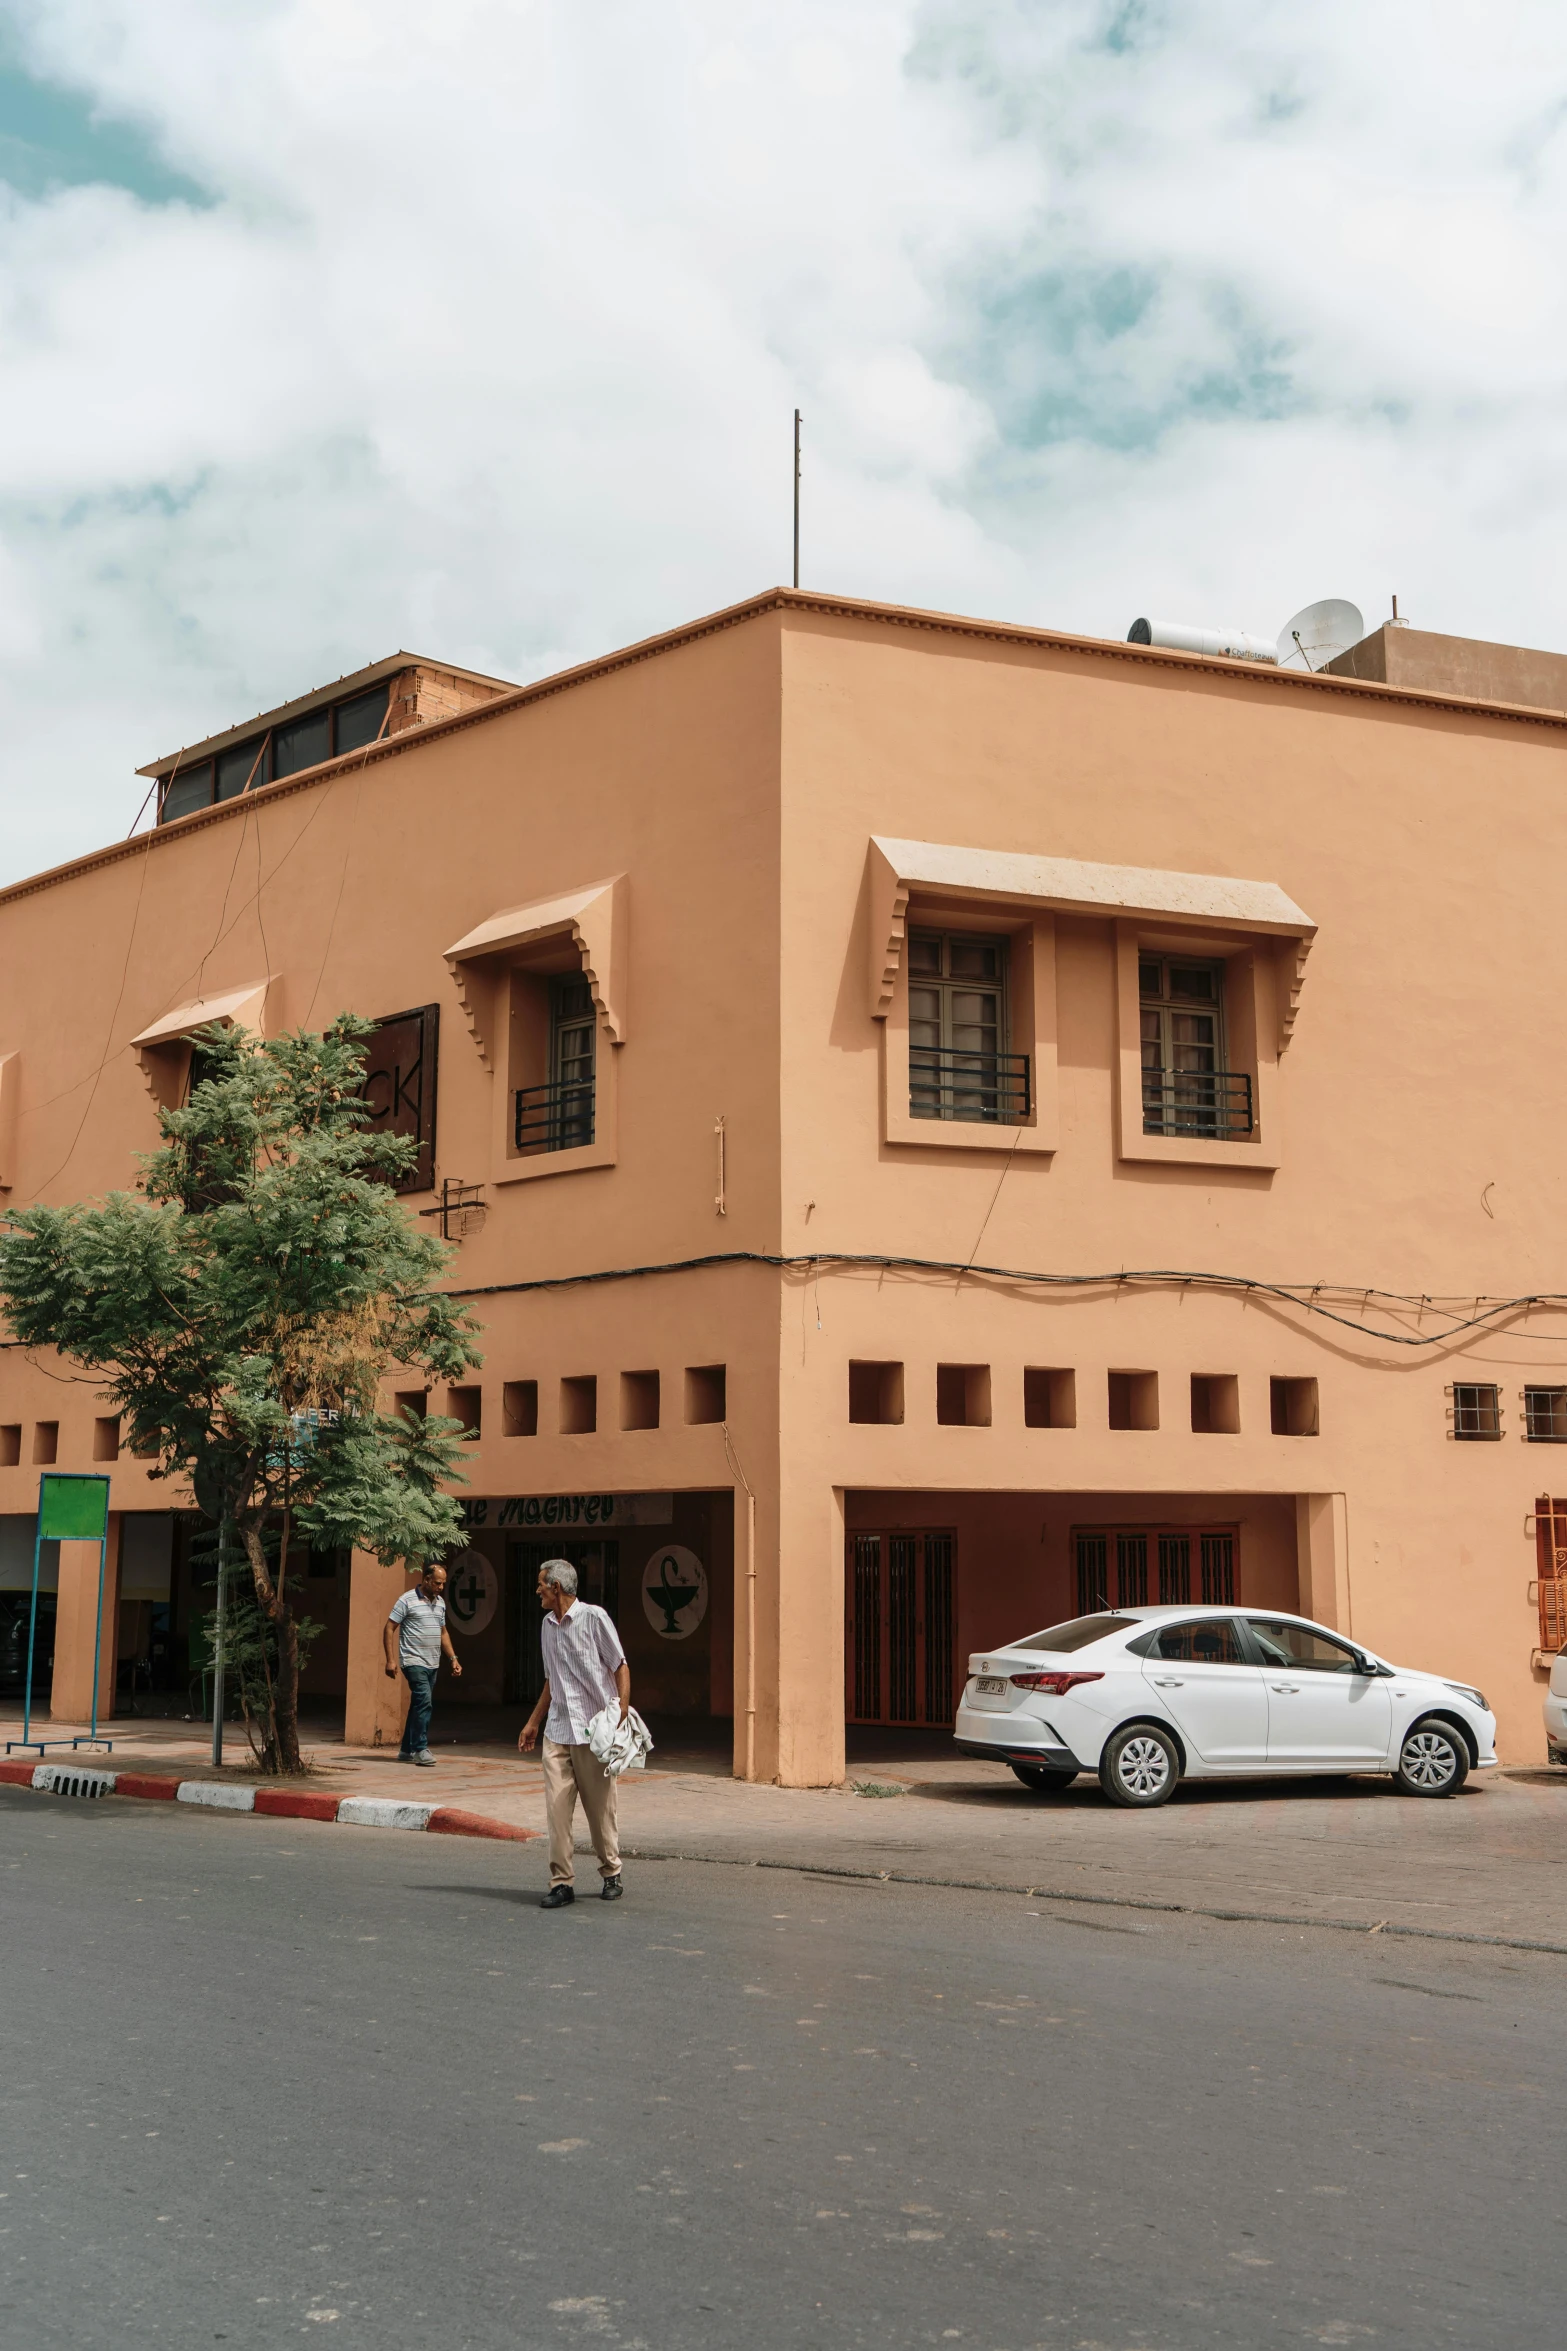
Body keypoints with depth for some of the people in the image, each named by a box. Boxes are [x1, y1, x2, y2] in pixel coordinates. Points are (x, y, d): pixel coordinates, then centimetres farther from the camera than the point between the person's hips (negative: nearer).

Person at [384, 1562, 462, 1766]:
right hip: (414, 1662, -7)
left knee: (419, 1706, 10)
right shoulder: (407, 1600, -8)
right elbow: (389, 1628, -8)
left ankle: (406, 1750, 18)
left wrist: (453, 1658, 13)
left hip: (433, 1664, 7)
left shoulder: (440, 1603, 13)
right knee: (424, 1702, -18)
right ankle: (421, 1749, -13)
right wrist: (390, 1659, -14)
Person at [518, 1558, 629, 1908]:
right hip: (557, 1730, 5)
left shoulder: (594, 1617, -6)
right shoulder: (548, 1624, 14)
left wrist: (623, 1712, -14)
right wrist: (533, 1723, 22)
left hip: (594, 1729, -5)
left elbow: (620, 1667, -4)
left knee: (600, 1807, 4)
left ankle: (612, 1874, 21)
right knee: (556, 1805, -5)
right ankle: (561, 1882, -1)